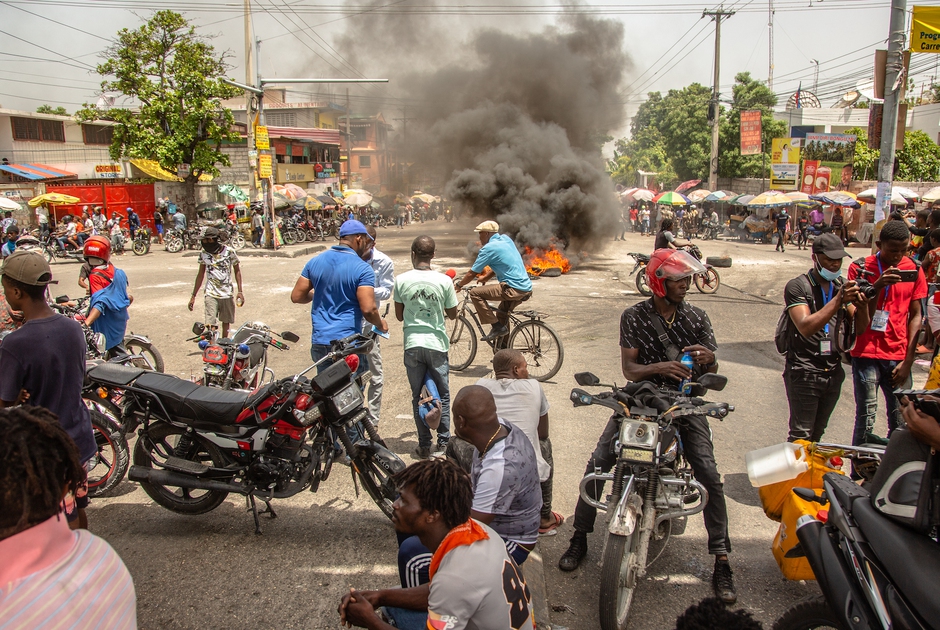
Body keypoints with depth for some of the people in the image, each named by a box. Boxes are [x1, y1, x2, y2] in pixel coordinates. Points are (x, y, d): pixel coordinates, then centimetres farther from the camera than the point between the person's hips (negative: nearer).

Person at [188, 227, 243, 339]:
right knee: (211, 326, -12)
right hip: (211, 294, 0)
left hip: (227, 293, 0)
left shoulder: (229, 252, -5)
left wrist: (240, 291, -3)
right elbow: (200, 275, 11)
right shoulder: (203, 254, 1)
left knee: (226, 322, 13)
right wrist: (193, 296, 11)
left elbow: (237, 271, 5)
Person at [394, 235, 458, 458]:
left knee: (418, 396, 11)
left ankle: (424, 446, 14)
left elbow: (399, 315, 4)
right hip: (437, 344, -1)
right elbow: (452, 314, 3)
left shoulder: (401, 280, -5)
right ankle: (443, 443, 16)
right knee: (442, 395, 14)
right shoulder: (444, 281, -8)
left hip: (412, 344, 1)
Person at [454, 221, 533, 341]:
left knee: (475, 293, -6)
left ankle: (497, 327, -3)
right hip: (527, 288, 9)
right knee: (501, 315, 28)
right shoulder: (506, 239, 15)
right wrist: (485, 277, 35)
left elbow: (472, 273, -3)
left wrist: (458, 284, 13)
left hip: (513, 289, -9)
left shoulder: (489, 248, -9)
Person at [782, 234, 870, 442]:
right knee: (800, 436, -4)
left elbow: (860, 327, 5)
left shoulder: (842, 286, 11)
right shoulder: (798, 286, -9)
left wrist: (862, 307, -17)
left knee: (817, 434, 15)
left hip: (833, 372, 6)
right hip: (804, 373, -6)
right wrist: (838, 300, -31)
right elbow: (805, 327, -23)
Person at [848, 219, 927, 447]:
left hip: (899, 356, 3)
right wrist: (877, 286, -21)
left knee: (902, 420, 3)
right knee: (866, 420, -3)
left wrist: (908, 360, 1)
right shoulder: (861, 268, -1)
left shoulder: (913, 270, 6)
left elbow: (915, 316, 6)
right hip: (867, 354, -2)